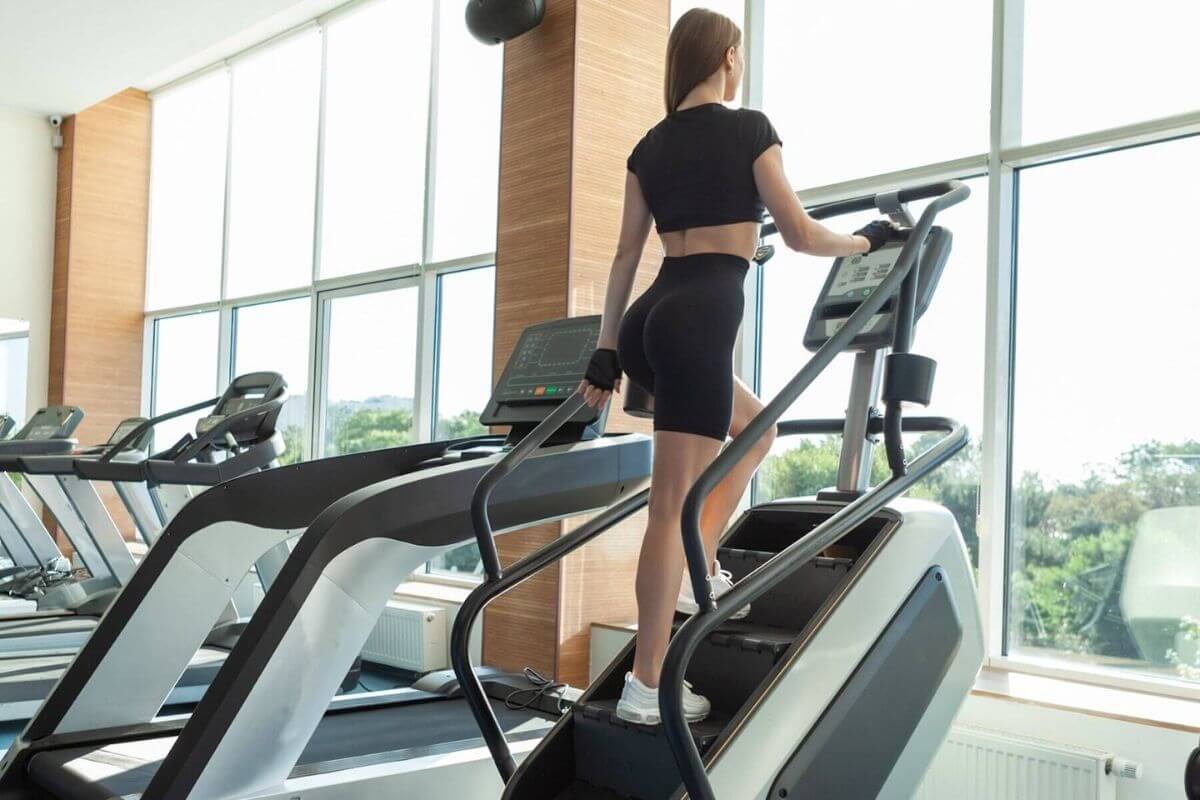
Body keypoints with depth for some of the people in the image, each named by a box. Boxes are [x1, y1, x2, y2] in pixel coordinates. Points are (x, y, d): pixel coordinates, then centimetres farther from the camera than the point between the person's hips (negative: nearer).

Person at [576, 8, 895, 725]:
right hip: (701, 319, -7)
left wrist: (606, 352, 19)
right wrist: (867, 240, 18)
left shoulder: (651, 146, 17)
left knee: (757, 427, 28)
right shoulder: (748, 128, -1)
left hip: (651, 319, 7)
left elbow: (627, 256, 16)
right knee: (676, 502, -6)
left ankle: (696, 574, 21)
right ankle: (647, 686, -1)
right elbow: (800, 235, 0)